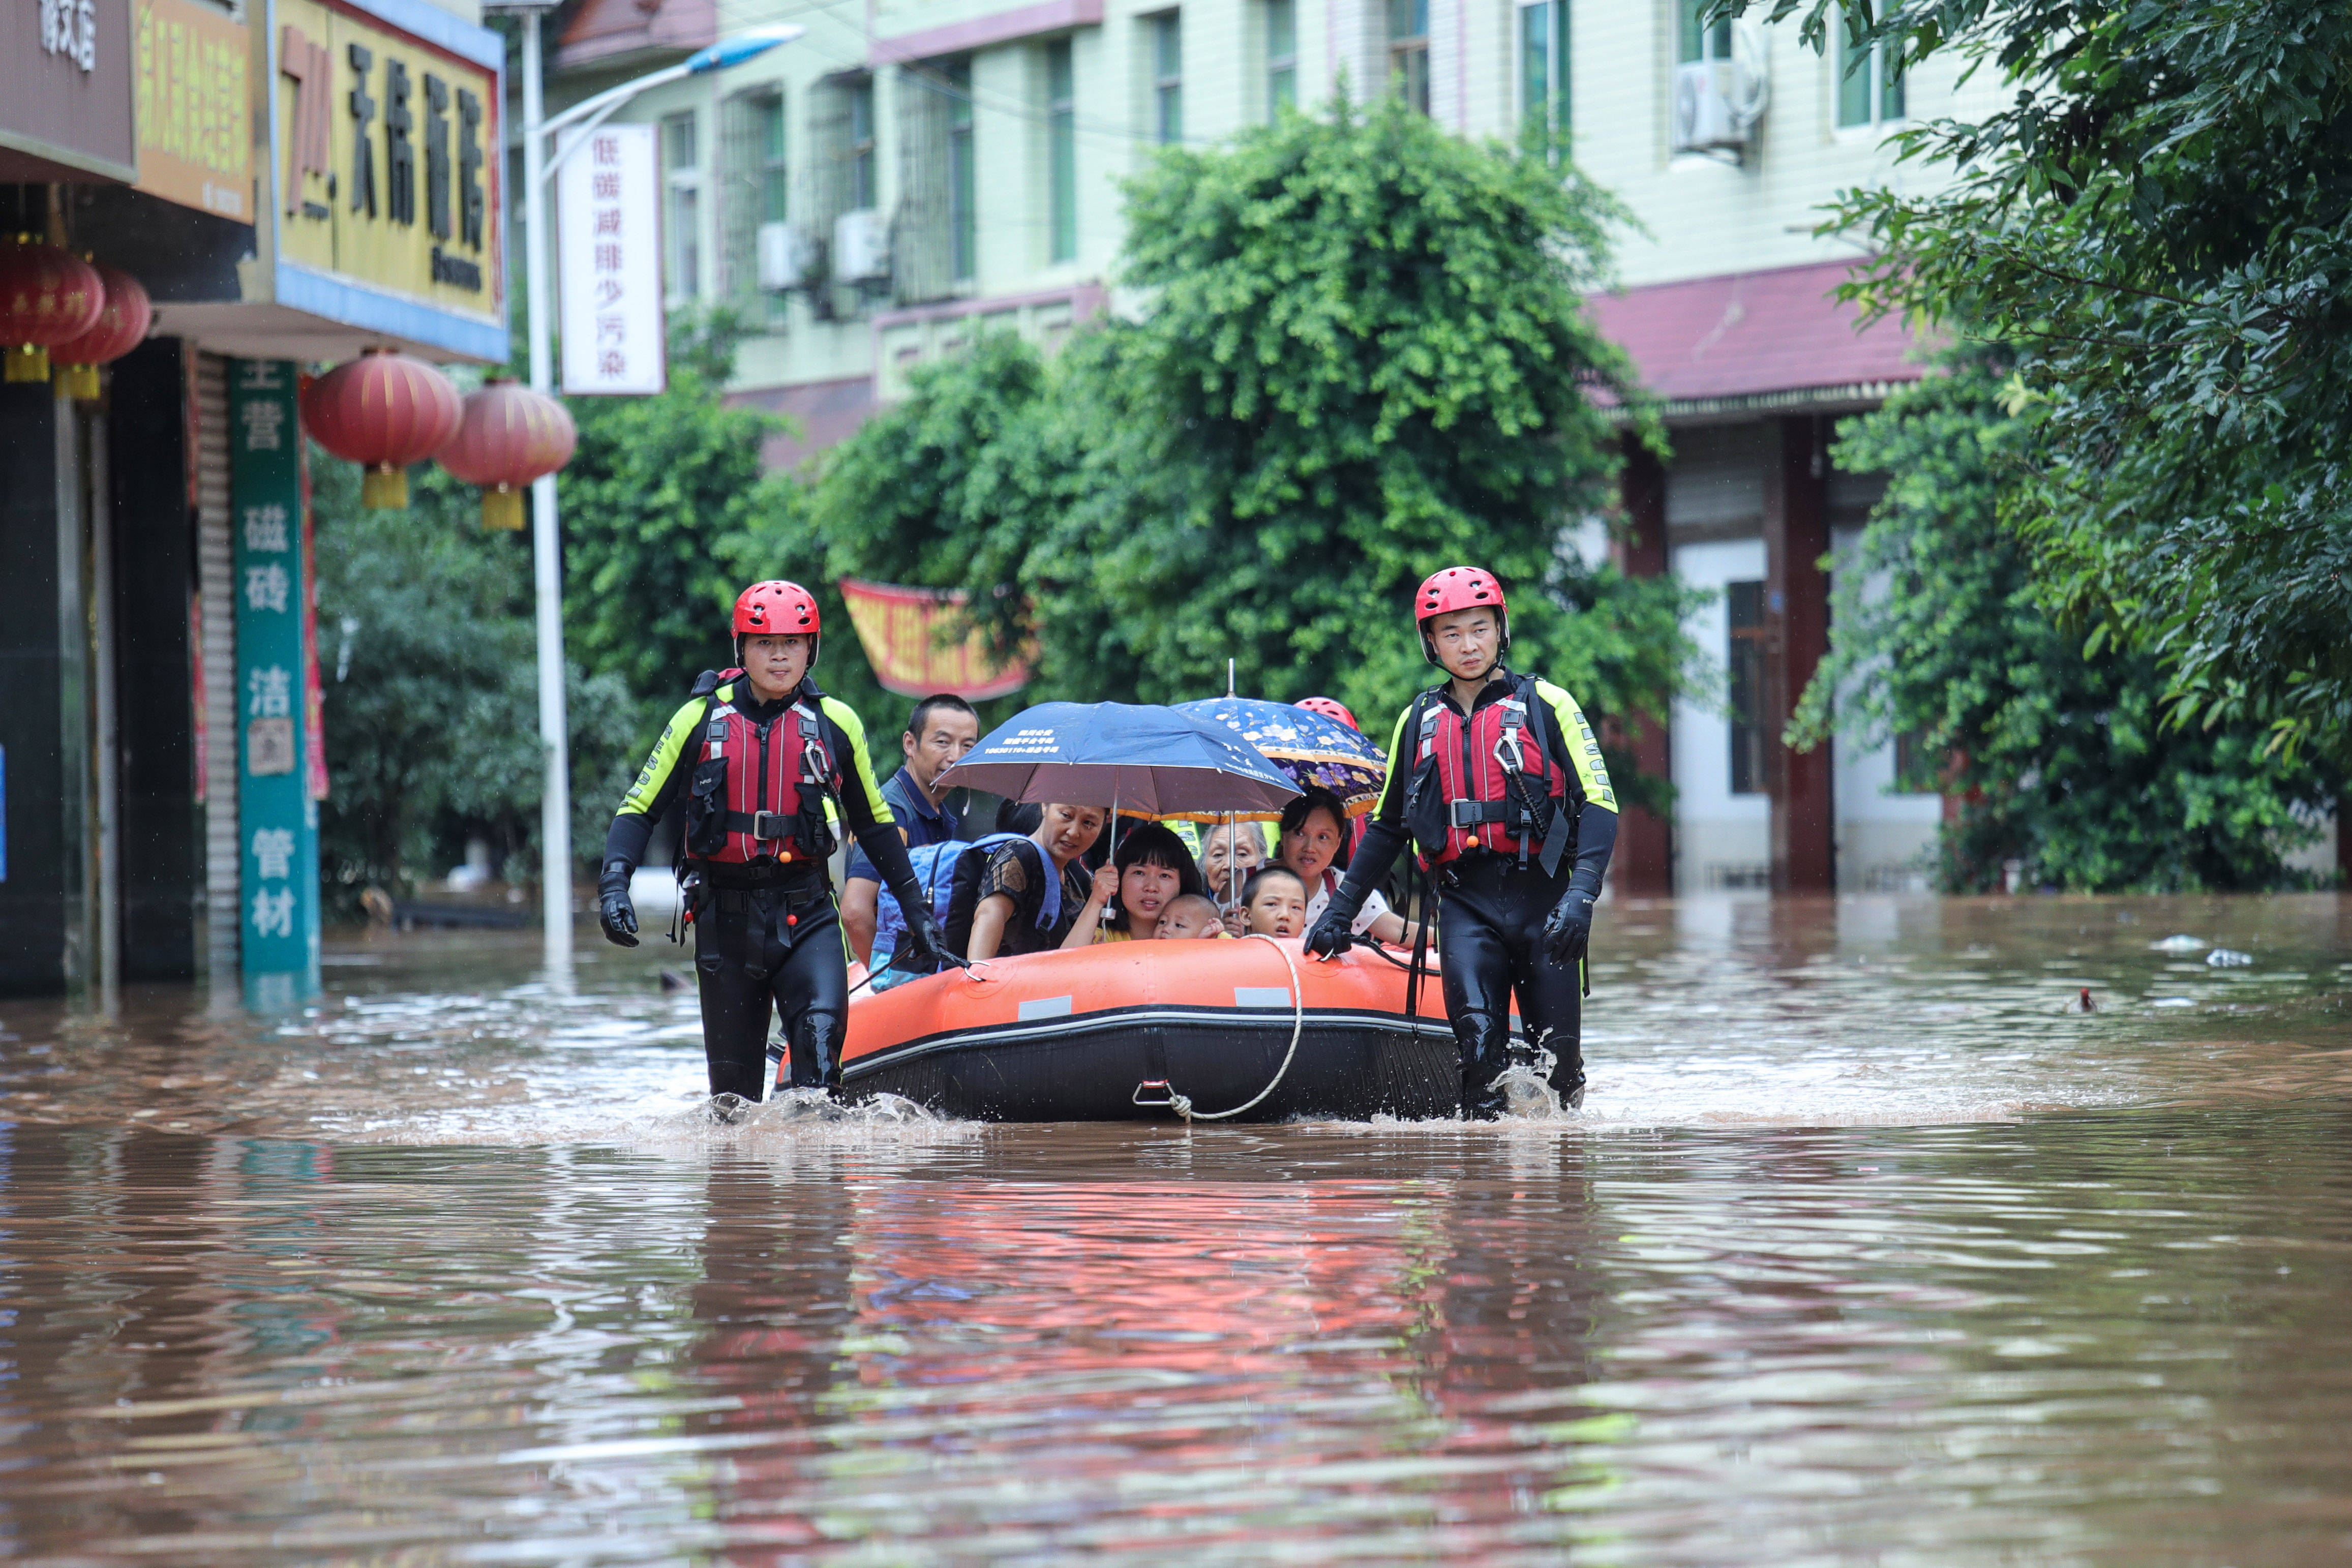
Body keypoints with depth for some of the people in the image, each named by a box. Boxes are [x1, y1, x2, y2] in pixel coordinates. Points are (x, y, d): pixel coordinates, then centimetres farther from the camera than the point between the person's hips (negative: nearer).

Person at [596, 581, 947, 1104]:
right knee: (733, 1076, 3)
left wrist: (915, 905, 20)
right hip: (725, 916, 0)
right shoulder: (701, 719, 3)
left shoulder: (837, 724, 6)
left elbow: (874, 822, 19)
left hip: (806, 909, 0)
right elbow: (639, 809, 7)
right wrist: (614, 882, -9)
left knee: (822, 1025, -25)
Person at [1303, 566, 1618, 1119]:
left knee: (1558, 1052, -3)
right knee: (1478, 1041, -18)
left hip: (1541, 895, -2)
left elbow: (1598, 805, -2)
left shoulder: (1545, 705, 5)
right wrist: (1341, 908, 20)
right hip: (1464, 902, 2)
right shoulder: (1418, 721, 16)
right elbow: (1389, 825, 26)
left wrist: (1580, 894, -16)